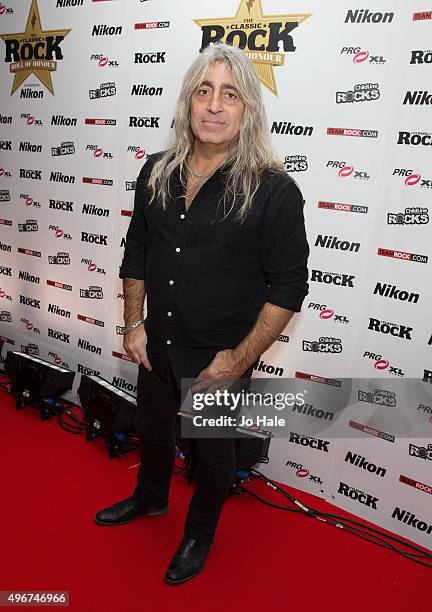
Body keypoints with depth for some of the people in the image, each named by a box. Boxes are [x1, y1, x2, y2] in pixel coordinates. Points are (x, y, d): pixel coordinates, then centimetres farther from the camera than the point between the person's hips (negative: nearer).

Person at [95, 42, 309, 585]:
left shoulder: (273, 190, -18)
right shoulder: (156, 174, -2)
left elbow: (288, 287, -15)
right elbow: (136, 253, 7)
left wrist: (240, 357, -17)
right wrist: (133, 323, 3)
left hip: (220, 357, -4)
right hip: (156, 345, 5)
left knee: (213, 450, 18)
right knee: (151, 429, 27)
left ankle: (200, 533, 48)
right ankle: (150, 498, 59)